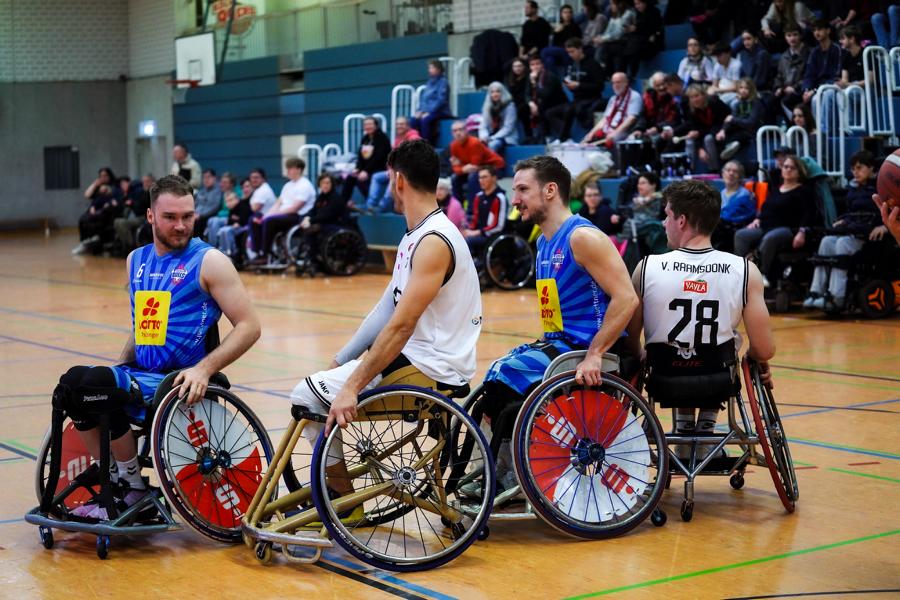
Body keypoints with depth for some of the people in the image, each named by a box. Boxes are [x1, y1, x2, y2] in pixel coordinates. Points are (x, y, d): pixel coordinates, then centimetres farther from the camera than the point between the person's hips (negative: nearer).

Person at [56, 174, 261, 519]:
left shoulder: (208, 262, -5)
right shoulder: (136, 260, 14)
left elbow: (248, 326, -10)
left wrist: (204, 369, -21)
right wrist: (120, 367, 10)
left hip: (182, 382, -6)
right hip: (140, 375, 6)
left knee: (98, 385, -26)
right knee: (72, 382, -19)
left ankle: (134, 490, -7)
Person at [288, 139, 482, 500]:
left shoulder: (434, 241, -19)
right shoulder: (414, 236, 14)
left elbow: (401, 325, -26)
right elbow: (387, 308, 15)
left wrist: (352, 386, -28)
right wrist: (340, 361, 11)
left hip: (430, 371, -10)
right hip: (412, 358, 10)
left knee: (307, 397, -10)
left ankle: (344, 501, 2)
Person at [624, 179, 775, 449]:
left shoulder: (647, 268, -13)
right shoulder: (745, 271, -13)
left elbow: (630, 345, -5)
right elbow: (765, 351, -11)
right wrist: (757, 363, 13)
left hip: (664, 385, 0)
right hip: (719, 386, 0)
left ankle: (684, 424, 23)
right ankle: (707, 423, 23)